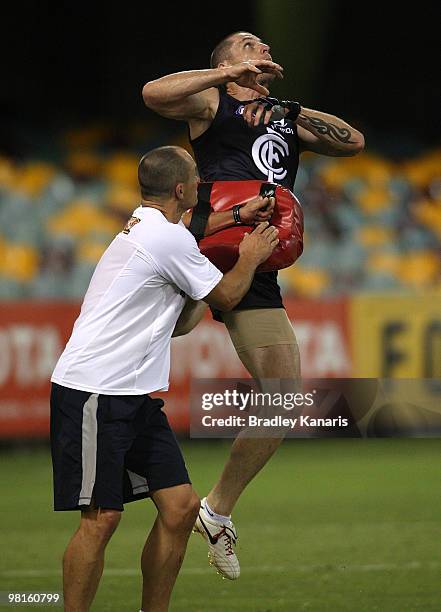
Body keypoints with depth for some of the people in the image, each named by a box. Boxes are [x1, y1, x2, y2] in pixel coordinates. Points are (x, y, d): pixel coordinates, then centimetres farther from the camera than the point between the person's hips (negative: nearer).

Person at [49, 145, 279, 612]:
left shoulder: (144, 230, 17)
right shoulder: (167, 237, -13)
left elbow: (176, 324, 28)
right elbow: (228, 295, -2)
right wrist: (250, 258, 19)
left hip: (135, 397, 10)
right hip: (93, 393, -10)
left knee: (180, 506, 3)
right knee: (101, 518, -12)